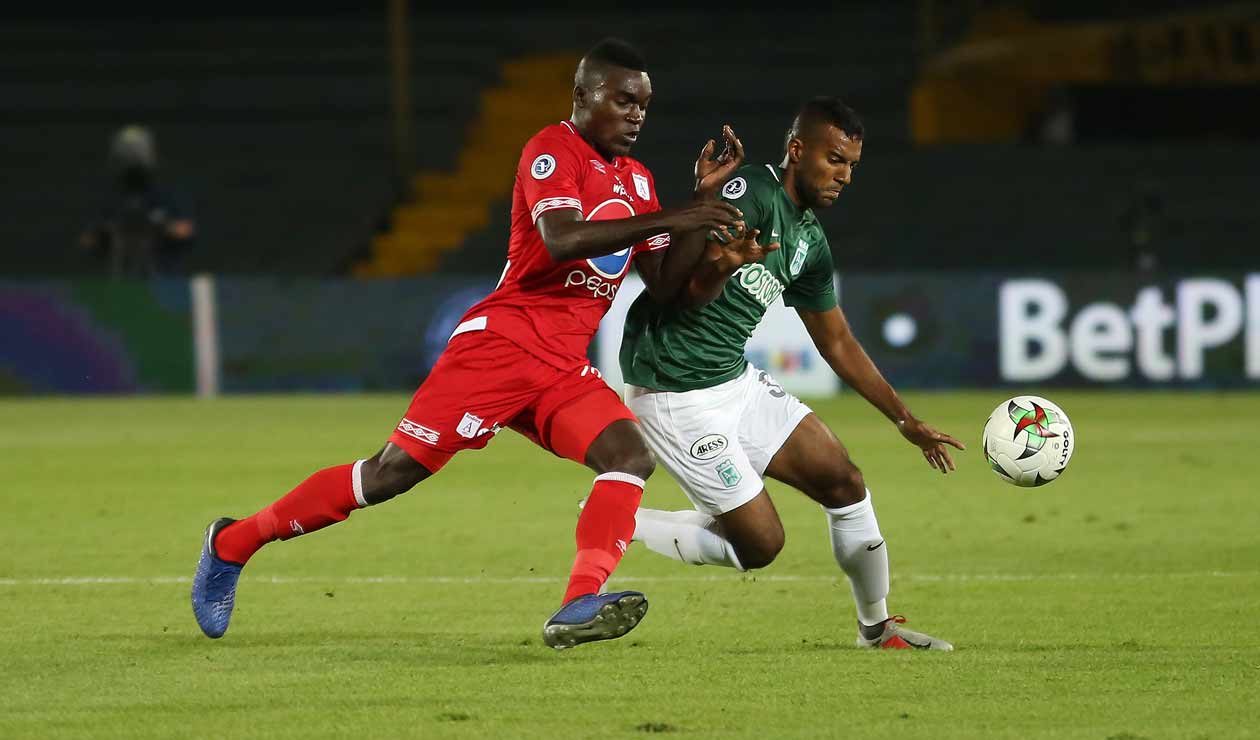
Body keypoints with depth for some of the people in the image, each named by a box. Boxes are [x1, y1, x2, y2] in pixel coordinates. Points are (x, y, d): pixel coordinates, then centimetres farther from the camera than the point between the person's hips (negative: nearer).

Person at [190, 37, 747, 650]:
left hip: (564, 369, 7)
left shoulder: (637, 181, 16)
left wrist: (704, 201, 2)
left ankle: (578, 610, -31)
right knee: (393, 471, -7)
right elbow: (561, 239, -26)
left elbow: (665, 285, 13)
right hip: (500, 343, -7)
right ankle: (234, 542, 7)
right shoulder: (552, 151, -8)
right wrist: (667, 219, -26)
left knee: (632, 457, -18)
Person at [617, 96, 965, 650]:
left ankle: (877, 627, 22)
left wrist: (906, 421, 21)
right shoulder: (750, 194, -17)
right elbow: (691, 290, -26)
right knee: (760, 542, -10)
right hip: (674, 393, -9)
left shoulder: (810, 242, 10)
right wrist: (720, 266, -50)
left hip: (736, 381, 9)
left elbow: (837, 343, 21)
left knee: (844, 481, 5)